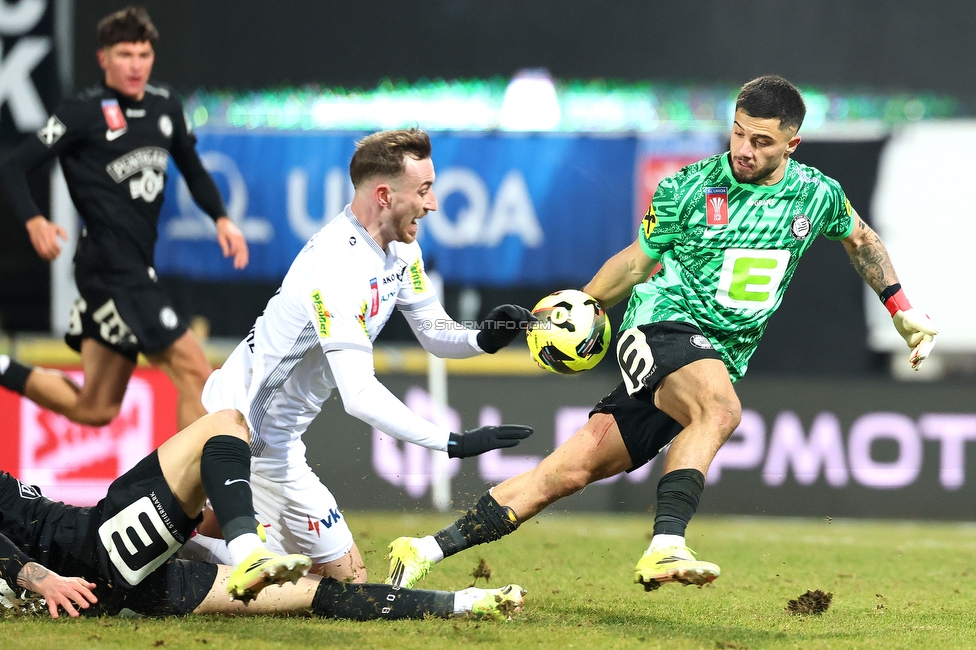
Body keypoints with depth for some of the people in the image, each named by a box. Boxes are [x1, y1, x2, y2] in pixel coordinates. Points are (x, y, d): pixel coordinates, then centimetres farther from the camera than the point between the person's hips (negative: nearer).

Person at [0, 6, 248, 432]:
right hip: (109, 265, -8)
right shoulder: (84, 114, -7)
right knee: (194, 372, -14)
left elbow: (192, 168, 26)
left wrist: (221, 218, 10)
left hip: (137, 265, 8)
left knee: (94, 410, 13)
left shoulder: (166, 106, 11)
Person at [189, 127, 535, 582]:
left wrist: (485, 338, -12)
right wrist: (452, 442, -36)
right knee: (346, 580, -8)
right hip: (248, 437, -10)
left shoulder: (400, 250, 2)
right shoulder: (335, 266, -28)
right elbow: (359, 395, -34)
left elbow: (435, 335, 11)